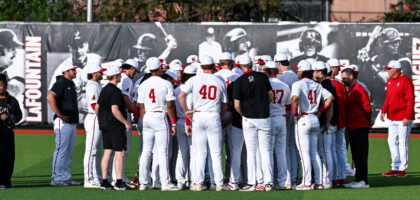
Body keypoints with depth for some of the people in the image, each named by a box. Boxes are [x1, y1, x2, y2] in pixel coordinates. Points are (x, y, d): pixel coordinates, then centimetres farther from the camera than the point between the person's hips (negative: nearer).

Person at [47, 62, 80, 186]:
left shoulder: (71, 84, 18)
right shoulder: (60, 83, -11)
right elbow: (50, 97, -26)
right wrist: (59, 114, -24)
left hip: (72, 123, 10)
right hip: (63, 123, -10)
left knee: (69, 152, 11)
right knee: (61, 150, -9)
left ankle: (65, 177, 15)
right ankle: (56, 178, -8)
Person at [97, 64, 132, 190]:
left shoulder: (104, 90, 13)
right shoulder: (115, 91, -15)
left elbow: (97, 107, 18)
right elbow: (115, 110, -21)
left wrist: (101, 121, 29)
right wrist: (126, 122, -15)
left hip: (105, 126, 9)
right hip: (115, 126, -9)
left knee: (107, 152, 10)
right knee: (120, 153, -6)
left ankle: (104, 182, 9)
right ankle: (119, 182, -10)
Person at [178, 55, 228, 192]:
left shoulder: (195, 79, 1)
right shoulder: (220, 82, 6)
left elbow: (181, 96, -9)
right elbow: (224, 105, 11)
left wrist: (186, 111, -2)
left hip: (198, 116, 0)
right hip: (214, 117, 0)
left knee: (200, 153, 5)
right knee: (216, 153, 4)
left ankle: (198, 183, 0)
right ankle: (219, 183, 0)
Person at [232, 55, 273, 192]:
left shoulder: (239, 81, -6)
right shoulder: (263, 77, 1)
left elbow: (236, 105, -6)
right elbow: (271, 97, 7)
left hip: (249, 119, -2)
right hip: (264, 118, 2)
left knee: (251, 151, 3)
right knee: (265, 150, 6)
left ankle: (252, 183, 0)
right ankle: (268, 182, 2)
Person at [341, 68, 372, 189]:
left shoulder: (358, 90, -14)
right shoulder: (350, 90, 18)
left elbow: (367, 108, -17)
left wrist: (368, 121, -5)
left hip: (360, 128, -10)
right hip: (352, 128, 10)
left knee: (360, 155, -9)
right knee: (355, 156, 13)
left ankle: (363, 181, -9)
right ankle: (358, 180, 18)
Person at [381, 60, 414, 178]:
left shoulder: (405, 81, -12)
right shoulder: (389, 81, 13)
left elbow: (410, 100, -15)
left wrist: (407, 117, -19)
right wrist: (384, 111, 11)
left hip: (403, 119, -8)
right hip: (392, 118, 8)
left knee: (402, 142, -6)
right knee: (392, 141, 9)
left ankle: (402, 169, -1)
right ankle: (395, 167, 15)